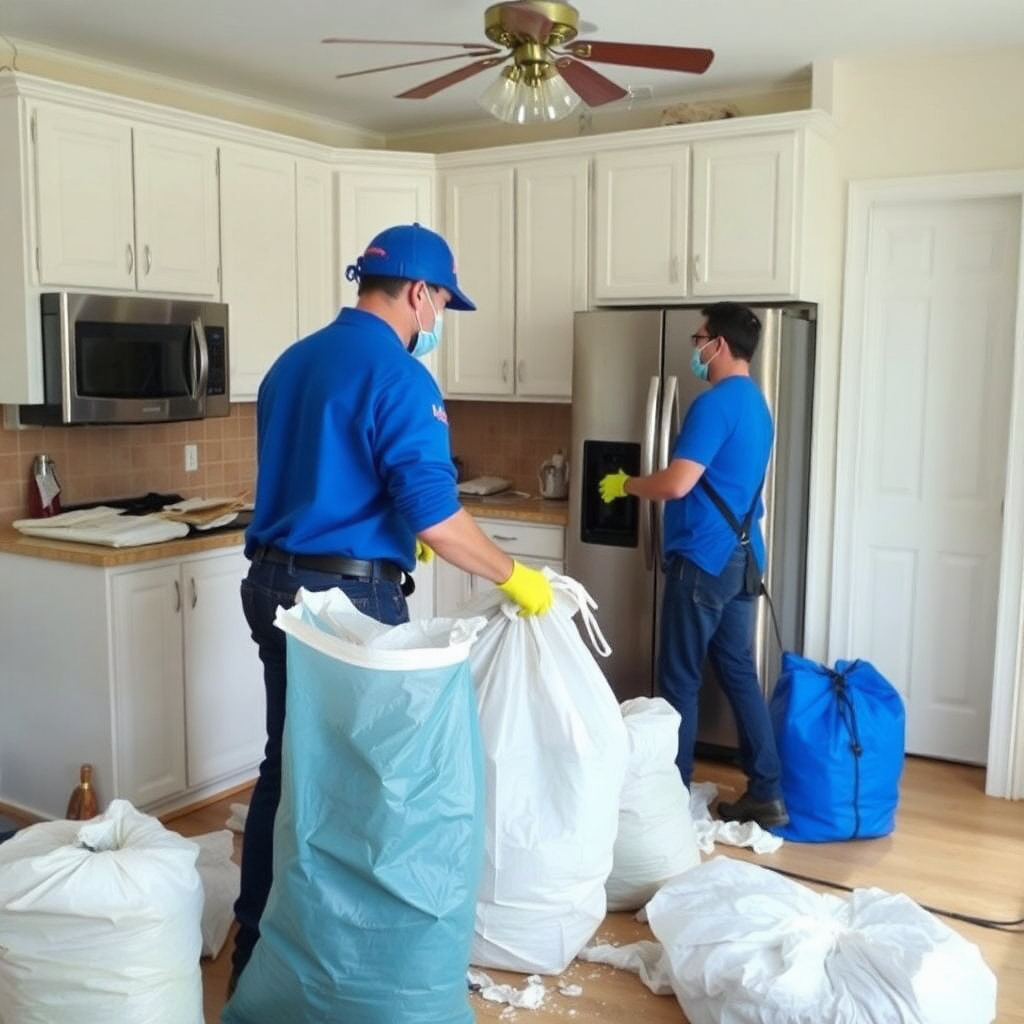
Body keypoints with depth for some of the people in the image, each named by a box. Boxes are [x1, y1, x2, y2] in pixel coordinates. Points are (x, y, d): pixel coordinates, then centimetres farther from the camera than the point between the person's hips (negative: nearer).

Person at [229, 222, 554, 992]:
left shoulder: (292, 362, 13)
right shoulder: (399, 377, -14)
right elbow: (436, 518, -20)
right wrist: (514, 578, -7)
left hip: (274, 581, 9)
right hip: (348, 595, -8)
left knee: (288, 762, 17)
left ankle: (257, 944, 28)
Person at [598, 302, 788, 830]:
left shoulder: (715, 403, -16)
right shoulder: (755, 404, 15)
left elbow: (677, 484, -23)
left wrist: (626, 485, -6)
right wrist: (640, 485, 23)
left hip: (703, 559, -9)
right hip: (741, 556, 9)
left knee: (680, 679, 2)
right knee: (739, 672, 13)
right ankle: (767, 793, 16)